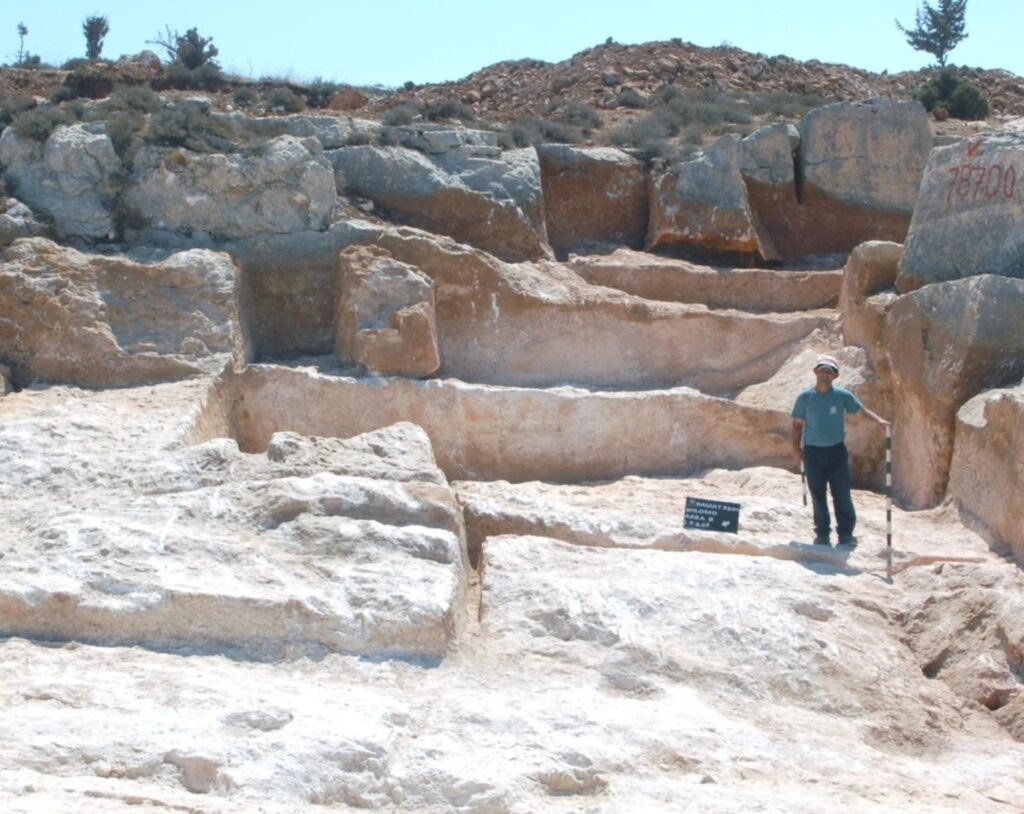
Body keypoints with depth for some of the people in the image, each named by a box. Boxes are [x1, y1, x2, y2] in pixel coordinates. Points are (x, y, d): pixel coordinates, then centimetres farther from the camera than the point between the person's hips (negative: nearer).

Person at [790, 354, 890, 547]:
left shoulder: (843, 395, -3)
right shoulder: (805, 398, -3)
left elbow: (861, 410, 3)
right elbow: (798, 424, 3)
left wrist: (878, 420, -15)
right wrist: (796, 447, -4)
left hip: (837, 450, 0)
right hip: (812, 451, 0)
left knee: (842, 494, 0)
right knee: (818, 495, 5)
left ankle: (846, 534, 9)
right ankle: (822, 535, 14)